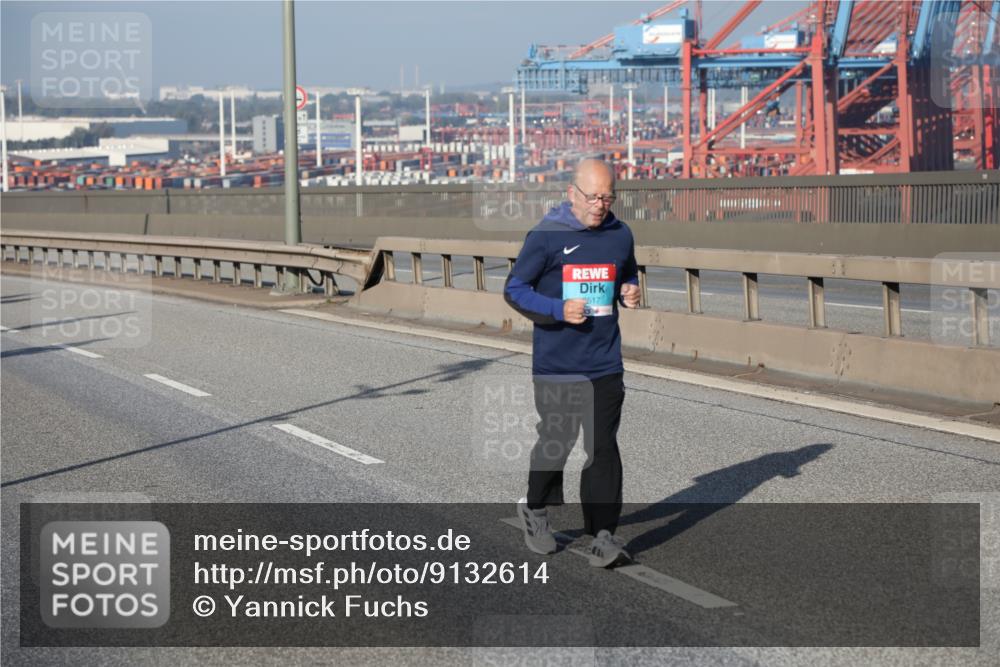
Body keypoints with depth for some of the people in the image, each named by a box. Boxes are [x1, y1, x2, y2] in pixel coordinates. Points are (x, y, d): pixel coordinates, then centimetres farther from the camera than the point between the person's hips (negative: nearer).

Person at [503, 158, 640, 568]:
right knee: (555, 442, 6)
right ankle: (535, 510, 32)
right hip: (556, 365, -3)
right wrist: (558, 310, -18)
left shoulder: (620, 235, 7)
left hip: (605, 364, 3)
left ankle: (603, 535, -1)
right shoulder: (546, 237, -7)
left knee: (603, 448, -3)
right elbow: (514, 289, -4)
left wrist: (631, 293, 0)